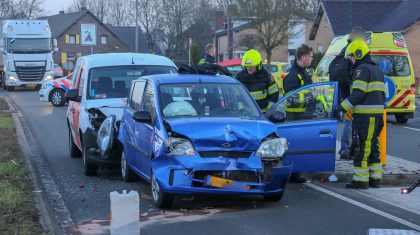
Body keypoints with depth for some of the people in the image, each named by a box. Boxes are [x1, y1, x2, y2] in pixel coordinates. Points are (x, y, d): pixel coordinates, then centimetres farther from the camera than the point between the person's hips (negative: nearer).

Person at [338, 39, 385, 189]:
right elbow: (382, 93, 22)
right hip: (377, 114, 10)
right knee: (373, 146, 14)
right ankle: (375, 178, 18)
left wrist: (344, 107, -14)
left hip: (365, 115, -10)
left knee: (363, 147, -7)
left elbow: (358, 93, -19)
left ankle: (361, 180, -5)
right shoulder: (377, 70, 20)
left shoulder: (362, 69, -11)